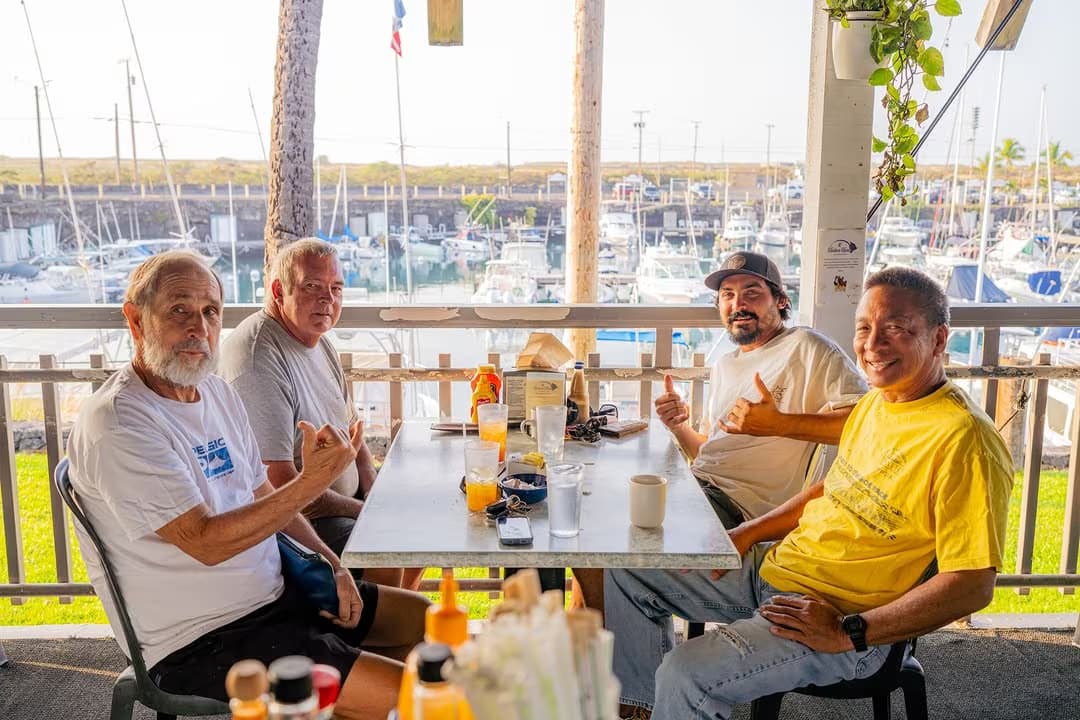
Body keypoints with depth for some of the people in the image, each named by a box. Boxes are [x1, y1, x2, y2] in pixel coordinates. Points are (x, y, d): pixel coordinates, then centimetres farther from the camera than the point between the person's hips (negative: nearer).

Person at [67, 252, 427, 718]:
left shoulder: (218, 393, 8)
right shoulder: (118, 425, -20)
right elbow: (206, 543, -25)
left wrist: (328, 563, 1)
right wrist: (313, 482, -33)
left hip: (274, 594, 9)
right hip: (201, 642, -9)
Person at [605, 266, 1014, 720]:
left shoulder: (963, 440, -21)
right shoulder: (876, 402, 9)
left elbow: (973, 585, -23)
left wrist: (848, 633, -24)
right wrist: (751, 532, 10)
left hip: (842, 616, -9)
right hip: (771, 566, 9)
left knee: (686, 674, -29)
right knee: (629, 569, 11)